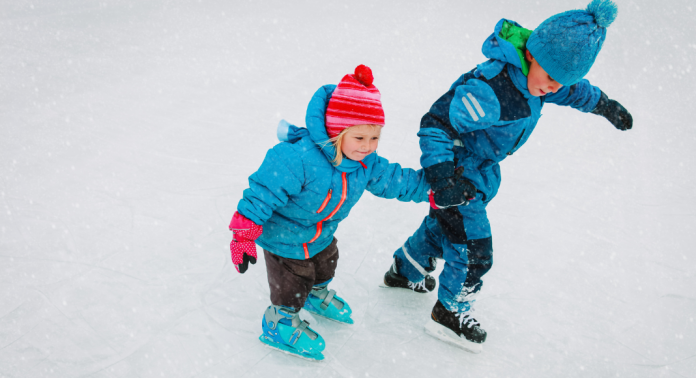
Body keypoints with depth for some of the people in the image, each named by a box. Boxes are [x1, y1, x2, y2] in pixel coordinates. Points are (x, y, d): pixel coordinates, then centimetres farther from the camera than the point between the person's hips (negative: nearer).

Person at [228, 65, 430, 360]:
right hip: (284, 236, -7)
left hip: (323, 234, 7)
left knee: (324, 267, 33)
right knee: (291, 286, 11)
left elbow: (393, 180, -1)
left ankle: (316, 295, 65)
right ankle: (280, 323, 41)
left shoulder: (366, 162, -17)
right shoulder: (298, 158, -42)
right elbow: (264, 191, -38)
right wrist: (244, 234, -37)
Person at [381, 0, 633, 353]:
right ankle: (450, 312, 24)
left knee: (444, 223, 28)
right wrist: (442, 175, -42)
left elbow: (571, 89, 14)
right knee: (473, 250, 0)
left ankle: (406, 270, 53)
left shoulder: (536, 72, -10)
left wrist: (605, 105, 26)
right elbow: (435, 124, -33)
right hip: (459, 173, -9)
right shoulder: (490, 89, -38)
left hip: (482, 169, 9)